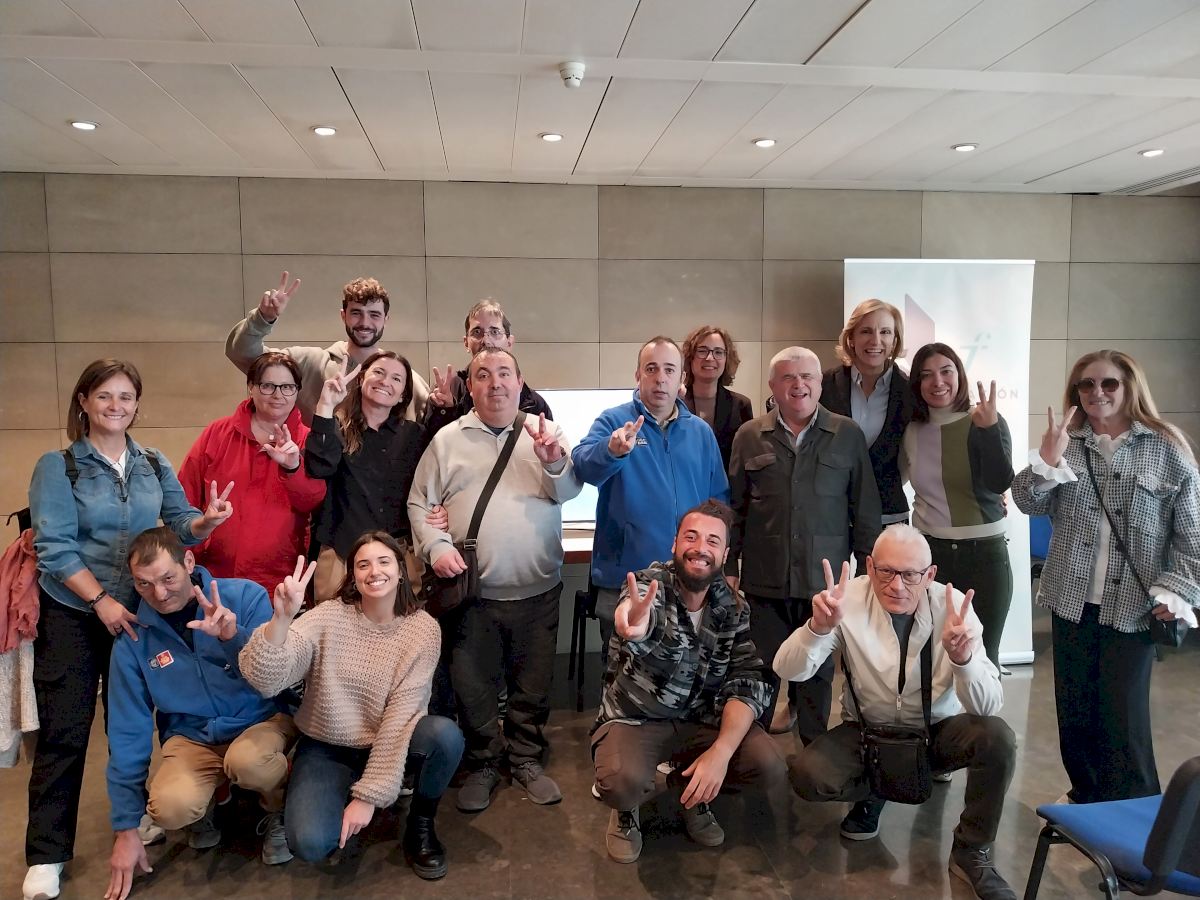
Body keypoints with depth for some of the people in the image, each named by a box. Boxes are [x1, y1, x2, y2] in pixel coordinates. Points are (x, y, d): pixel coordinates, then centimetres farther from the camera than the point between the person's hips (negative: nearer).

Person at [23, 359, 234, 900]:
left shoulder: (155, 465, 4)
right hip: (71, 613, -3)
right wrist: (101, 600, -18)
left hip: (139, 609, 3)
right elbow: (53, 547, -12)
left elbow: (178, 525, 1)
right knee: (64, 730, -1)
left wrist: (205, 521, -22)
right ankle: (46, 854, 11)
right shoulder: (57, 466, -7)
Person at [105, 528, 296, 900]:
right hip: (192, 737, 2)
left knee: (246, 761, -36)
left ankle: (278, 806, 1)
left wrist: (234, 637, -36)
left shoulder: (245, 596, -14)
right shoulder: (133, 637, -6)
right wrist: (126, 829, -2)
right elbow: (128, 732, -2)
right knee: (172, 807, -29)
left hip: (263, 720, -2)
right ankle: (210, 800, 9)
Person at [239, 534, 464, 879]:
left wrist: (369, 794, -21)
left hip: (390, 745, 1)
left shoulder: (422, 628, -13)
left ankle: (420, 824, -1)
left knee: (445, 734, -30)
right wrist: (282, 617, -44)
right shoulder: (329, 617, -14)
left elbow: (402, 714, -17)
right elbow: (264, 680, -26)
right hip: (326, 749, 0)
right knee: (310, 843, -25)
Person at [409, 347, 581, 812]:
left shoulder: (546, 433, 5)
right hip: (473, 591, 0)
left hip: (537, 589, 1)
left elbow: (569, 491, -5)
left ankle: (527, 759, 32)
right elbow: (420, 503, 4)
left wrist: (553, 462, -25)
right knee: (473, 685, 10)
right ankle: (483, 763, 31)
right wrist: (436, 546, -11)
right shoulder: (448, 439, 4)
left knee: (534, 684, 12)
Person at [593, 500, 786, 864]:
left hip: (700, 719, 4)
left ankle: (692, 791, 13)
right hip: (633, 718, -4)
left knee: (770, 768, -18)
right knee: (623, 782, -33)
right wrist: (633, 627, -70)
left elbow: (749, 684, -11)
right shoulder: (648, 585, -18)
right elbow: (641, 624, -43)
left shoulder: (735, 609, -5)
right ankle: (627, 806, 6)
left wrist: (721, 752, -27)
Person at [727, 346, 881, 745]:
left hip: (825, 578, 0)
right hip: (765, 579, 0)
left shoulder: (848, 435, 3)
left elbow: (865, 508, 5)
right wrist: (729, 567, 4)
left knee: (818, 674, 11)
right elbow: (735, 508, 7)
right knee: (761, 672, 8)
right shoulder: (749, 436, 5)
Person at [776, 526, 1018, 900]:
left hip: (939, 729, 0)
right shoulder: (850, 599, -19)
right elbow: (789, 671, -24)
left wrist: (962, 658, -46)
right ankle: (871, 791, 11)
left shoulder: (952, 605, -19)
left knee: (997, 738, -29)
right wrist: (819, 626, -45)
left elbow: (988, 707, -24)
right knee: (807, 774, -25)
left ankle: (971, 853, -4)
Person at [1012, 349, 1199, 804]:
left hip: (1134, 605, -3)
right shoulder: (1066, 442, 6)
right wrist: (1047, 460, -15)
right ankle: (1087, 797, 31)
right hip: (1072, 600, 3)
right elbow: (1029, 503, 0)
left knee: (1124, 714, 3)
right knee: (1075, 707, 12)